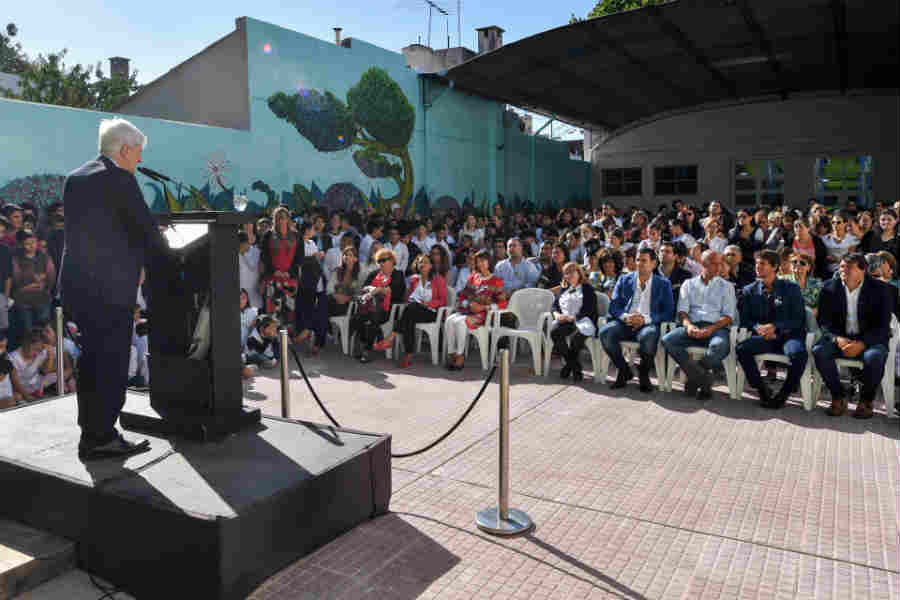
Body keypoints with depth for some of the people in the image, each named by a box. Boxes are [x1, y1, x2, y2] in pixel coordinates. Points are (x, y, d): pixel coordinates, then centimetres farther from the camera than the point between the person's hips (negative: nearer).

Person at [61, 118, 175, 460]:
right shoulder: (119, 179, -11)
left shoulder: (74, 179, 15)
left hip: (76, 283, 9)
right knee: (112, 364, -1)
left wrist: (143, 259, 18)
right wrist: (168, 263, 7)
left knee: (92, 359, 17)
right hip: (110, 287, -9)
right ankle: (101, 438, 5)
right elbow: (146, 228, -10)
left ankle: (91, 433, 26)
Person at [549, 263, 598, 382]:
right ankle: (575, 366, -19)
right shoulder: (564, 289, 27)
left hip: (581, 321, -4)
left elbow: (588, 310, -4)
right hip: (564, 320, 5)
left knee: (578, 334, -40)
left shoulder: (587, 289, 9)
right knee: (554, 331, -31)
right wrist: (557, 314, -3)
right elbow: (555, 304, 21)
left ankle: (569, 364, -14)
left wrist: (572, 317, -16)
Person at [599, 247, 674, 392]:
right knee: (604, 332, -28)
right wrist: (625, 317, -14)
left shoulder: (663, 284, 11)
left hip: (648, 324, -2)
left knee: (649, 336, -38)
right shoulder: (624, 280, 16)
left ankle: (644, 374, -9)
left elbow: (668, 312, 1)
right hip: (625, 323, 3)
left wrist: (646, 319, -15)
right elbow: (613, 306, 9)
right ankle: (624, 371, -6)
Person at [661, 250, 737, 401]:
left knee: (720, 346, -37)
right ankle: (703, 378, -25)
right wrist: (688, 325, -15)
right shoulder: (688, 284, 20)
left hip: (716, 327, -2)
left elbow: (729, 316, 5)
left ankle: (695, 376, -15)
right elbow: (682, 310, 9)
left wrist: (711, 329, -15)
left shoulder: (726, 286, 17)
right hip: (693, 325, 2)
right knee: (667, 340, -27)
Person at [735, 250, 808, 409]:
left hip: (788, 335, -2)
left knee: (799, 353, -36)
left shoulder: (791, 288, 7)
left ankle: (784, 393, -13)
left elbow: (799, 319, 0)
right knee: (741, 349, -28)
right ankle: (762, 390, -12)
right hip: (763, 336, 2)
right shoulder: (749, 291, 14)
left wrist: (775, 327, -16)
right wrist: (758, 327, -13)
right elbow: (745, 319, 10)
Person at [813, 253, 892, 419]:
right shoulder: (829, 287, 1)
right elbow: (824, 321, 1)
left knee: (874, 356, -35)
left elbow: (883, 325, -8)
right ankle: (838, 397, -10)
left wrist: (862, 344, -24)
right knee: (818, 350, -28)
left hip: (869, 339, -2)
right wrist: (837, 339, -20)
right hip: (839, 338, 2)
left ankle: (866, 400, -9)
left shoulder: (879, 288, -4)